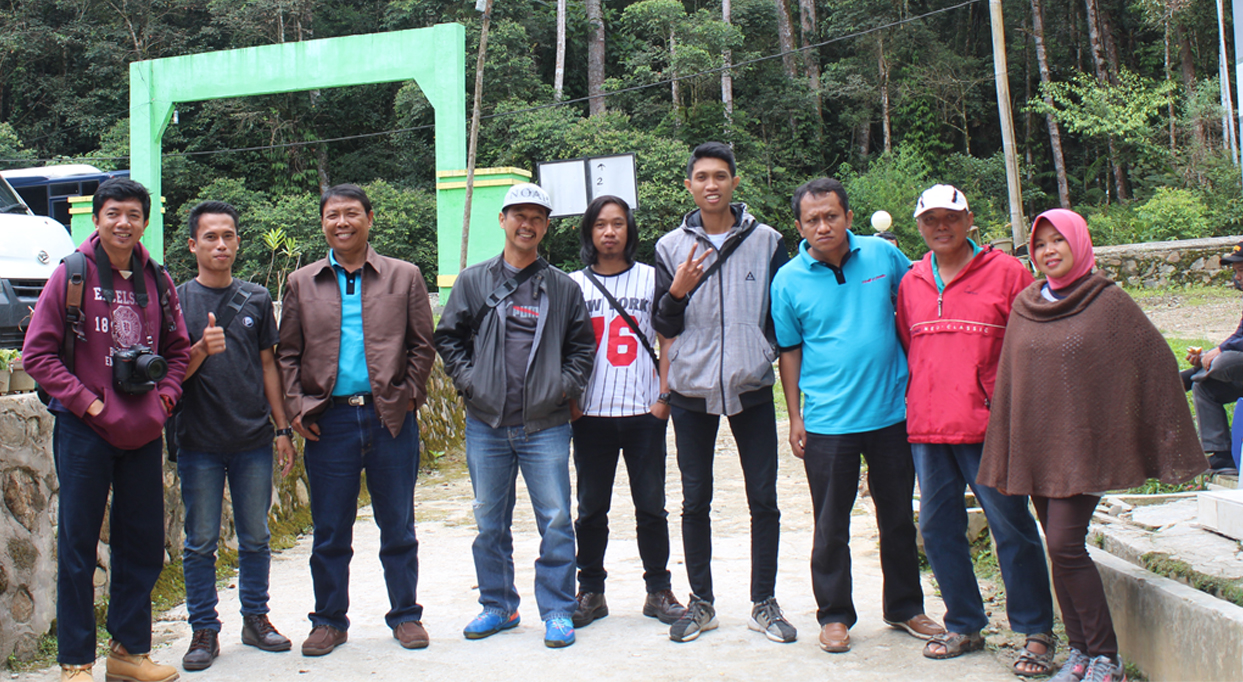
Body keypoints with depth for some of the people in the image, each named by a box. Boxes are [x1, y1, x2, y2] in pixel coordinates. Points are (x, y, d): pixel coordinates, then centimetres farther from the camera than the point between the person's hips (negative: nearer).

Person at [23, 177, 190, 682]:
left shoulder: (157, 281, 8)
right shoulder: (72, 275, -4)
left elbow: (177, 349, 17)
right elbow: (38, 353, -5)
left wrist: (164, 396, 1)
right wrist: (87, 401, -12)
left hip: (143, 432, 4)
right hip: (85, 431, -4)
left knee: (143, 545, 9)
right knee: (77, 546, 3)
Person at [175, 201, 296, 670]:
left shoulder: (257, 299, 8)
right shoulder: (177, 301, 1)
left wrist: (283, 428, 8)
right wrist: (202, 349, -24)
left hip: (254, 439, 2)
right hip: (200, 441, -2)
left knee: (255, 538, 10)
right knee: (201, 541, 5)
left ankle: (255, 618, 23)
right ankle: (204, 630, 16)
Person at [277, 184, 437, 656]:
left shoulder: (404, 277, 6)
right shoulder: (302, 283, 10)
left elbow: (422, 345, 6)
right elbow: (288, 354, 10)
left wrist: (408, 396, -4)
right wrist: (296, 407, -1)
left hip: (390, 417, -1)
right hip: (328, 420, 1)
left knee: (398, 527, 8)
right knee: (330, 531, 8)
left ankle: (405, 615, 21)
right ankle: (329, 621, 22)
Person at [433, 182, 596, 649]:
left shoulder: (563, 288, 7)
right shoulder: (474, 282, 7)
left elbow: (583, 345, 12)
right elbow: (448, 338, 11)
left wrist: (566, 385, 0)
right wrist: (469, 379, -1)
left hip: (546, 426, -1)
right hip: (486, 423, 1)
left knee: (555, 521, -2)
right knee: (490, 522, 11)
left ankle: (557, 611, 11)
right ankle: (497, 605, 25)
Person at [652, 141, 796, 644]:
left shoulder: (766, 241, 3)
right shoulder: (671, 247, 4)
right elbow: (664, 327, 5)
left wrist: (770, 357, 0)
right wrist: (677, 293, -13)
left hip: (751, 388, 0)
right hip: (692, 390, 1)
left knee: (764, 499, 3)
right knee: (695, 502, 7)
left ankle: (764, 603, 16)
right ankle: (701, 602, 20)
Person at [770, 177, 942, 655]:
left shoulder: (883, 255, -1)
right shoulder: (788, 281, -4)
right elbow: (789, 350, 3)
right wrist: (795, 418, 0)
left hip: (892, 412, 2)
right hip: (827, 420, -2)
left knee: (899, 518, 14)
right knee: (831, 526, 7)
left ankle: (905, 607, 31)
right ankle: (834, 615, 23)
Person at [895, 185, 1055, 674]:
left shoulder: (1006, 272, 1)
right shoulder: (910, 283, 13)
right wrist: (914, 403, 13)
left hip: (988, 426, -5)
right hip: (926, 428, 5)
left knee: (1012, 527, 1)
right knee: (938, 527, 10)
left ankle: (1036, 633, 15)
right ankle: (964, 625, 25)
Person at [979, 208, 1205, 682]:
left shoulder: (1109, 302, -3)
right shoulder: (1024, 307, 9)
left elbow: (1157, 363, -1)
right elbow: (1009, 379, 12)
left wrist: (1169, 444, -2)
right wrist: (1005, 456, 11)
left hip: (1084, 445, -4)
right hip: (1037, 448, 5)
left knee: (1065, 545, -12)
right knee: (1061, 551, 7)